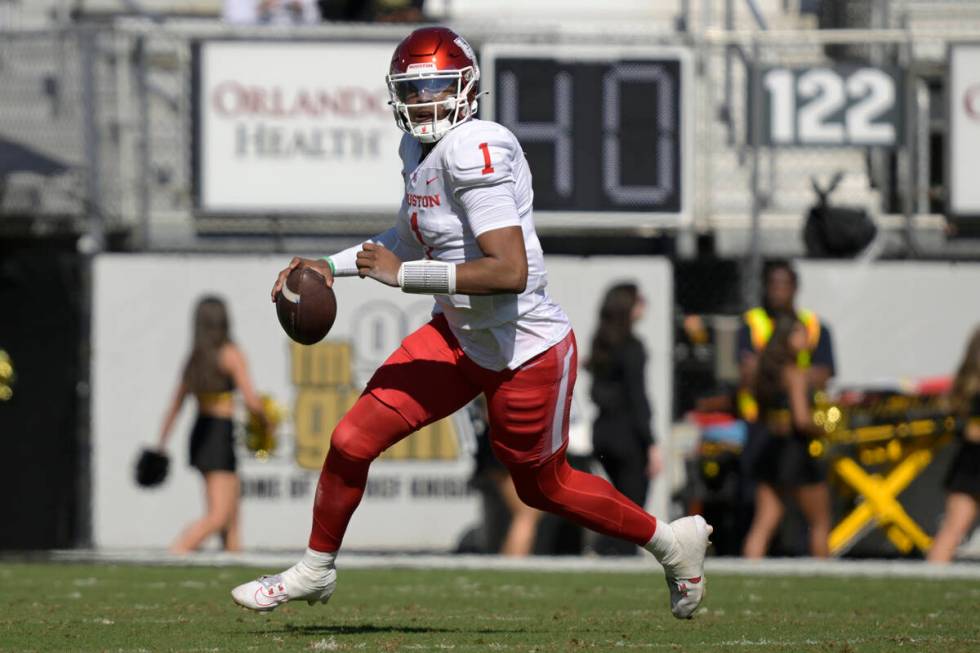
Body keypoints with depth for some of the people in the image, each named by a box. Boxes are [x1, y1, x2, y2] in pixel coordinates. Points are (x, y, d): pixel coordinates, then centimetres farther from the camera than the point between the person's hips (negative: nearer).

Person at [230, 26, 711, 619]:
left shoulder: (475, 151, -26)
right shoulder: (420, 149, 4)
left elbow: (510, 272, -32)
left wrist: (402, 274, -27)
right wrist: (332, 266, 16)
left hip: (526, 351, -8)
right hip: (460, 336, 8)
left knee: (543, 487, 13)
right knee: (353, 440, 1)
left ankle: (672, 541, 35)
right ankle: (315, 570, 23)